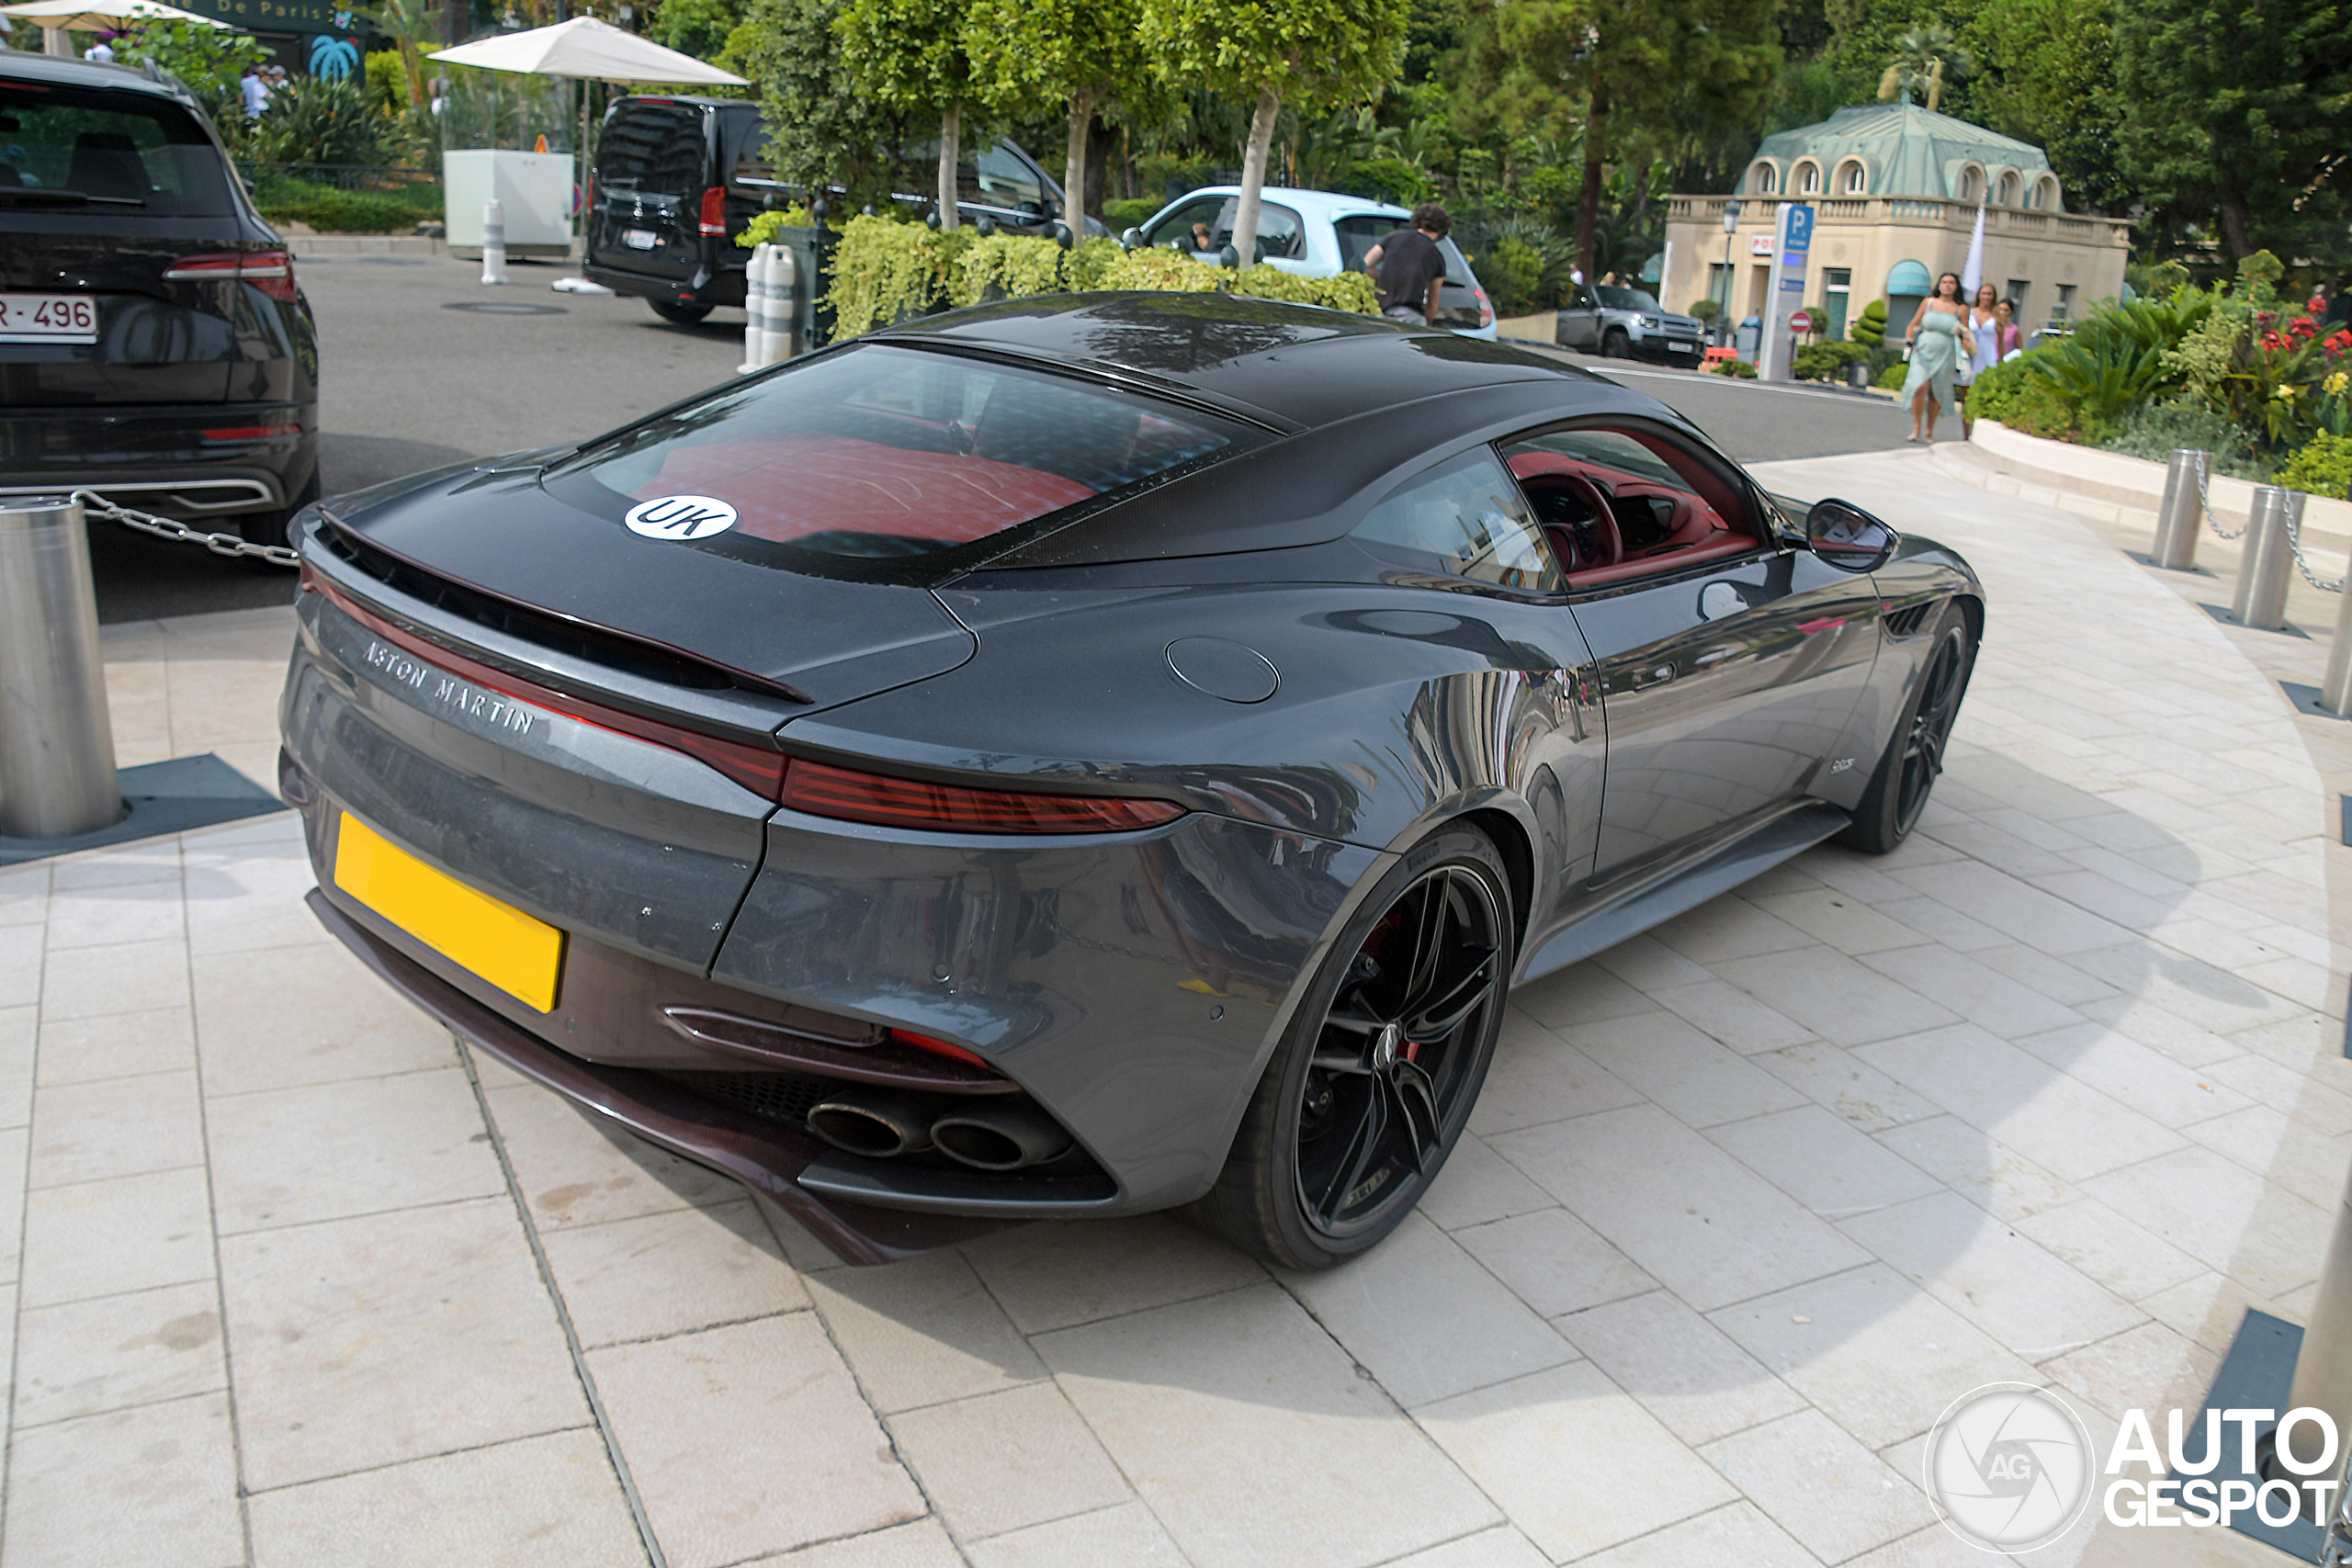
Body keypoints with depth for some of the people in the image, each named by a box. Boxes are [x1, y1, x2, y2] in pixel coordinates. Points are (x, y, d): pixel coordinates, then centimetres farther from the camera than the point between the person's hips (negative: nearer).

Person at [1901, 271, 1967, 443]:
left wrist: (1961, 332, -16)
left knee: (1936, 394, 2)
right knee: (1920, 387, -19)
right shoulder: (1928, 302, 7)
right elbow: (1914, 323, 12)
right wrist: (1909, 339, -6)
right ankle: (1916, 428, -6)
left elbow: (1966, 335, 7)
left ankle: (1929, 432, 16)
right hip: (1923, 351, 0)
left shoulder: (1961, 309, 4)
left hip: (1944, 355, 0)